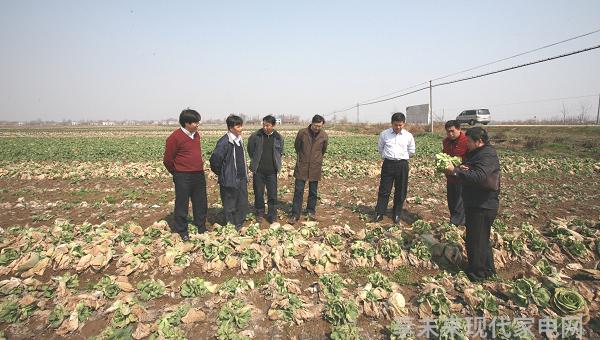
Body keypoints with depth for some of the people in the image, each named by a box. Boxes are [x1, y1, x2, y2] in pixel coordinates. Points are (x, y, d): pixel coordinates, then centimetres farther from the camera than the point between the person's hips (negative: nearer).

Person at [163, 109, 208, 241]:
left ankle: (201, 227, 31)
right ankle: (182, 231, 19)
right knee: (182, 204, 5)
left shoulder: (196, 134, 8)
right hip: (183, 177, -7)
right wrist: (177, 173, 3)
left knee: (201, 203, 15)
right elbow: (167, 159, -7)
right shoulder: (175, 137, -13)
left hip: (199, 175, 7)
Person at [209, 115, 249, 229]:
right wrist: (222, 174, -8)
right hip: (230, 180, -8)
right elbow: (215, 160, -20)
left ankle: (239, 226, 31)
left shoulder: (239, 140, 8)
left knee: (243, 204, 15)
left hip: (242, 179, 8)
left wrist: (245, 173, 14)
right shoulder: (224, 142, -18)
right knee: (230, 207, 5)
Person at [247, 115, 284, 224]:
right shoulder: (255, 136, -5)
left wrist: (275, 163, 7)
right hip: (258, 170, 0)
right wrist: (255, 161, 11)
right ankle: (259, 213, 27)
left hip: (271, 171, 0)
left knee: (272, 194, 3)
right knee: (258, 193, 9)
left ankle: (272, 215, 16)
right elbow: (250, 150, 9)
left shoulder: (278, 138, -1)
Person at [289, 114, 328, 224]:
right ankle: (295, 214, 6)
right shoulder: (302, 132, -9)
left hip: (315, 167, 1)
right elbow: (296, 146, 9)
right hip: (302, 166, -1)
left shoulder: (324, 136, -5)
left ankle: (311, 210, 30)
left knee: (313, 191, 12)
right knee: (298, 191, -1)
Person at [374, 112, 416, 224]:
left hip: (402, 165, 1)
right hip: (388, 164, -1)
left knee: (400, 192, 7)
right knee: (384, 190, 1)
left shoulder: (408, 136, 1)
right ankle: (379, 213, 10)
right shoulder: (384, 134, -1)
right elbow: (380, 148, 14)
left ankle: (397, 215, 19)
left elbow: (411, 151, 15)